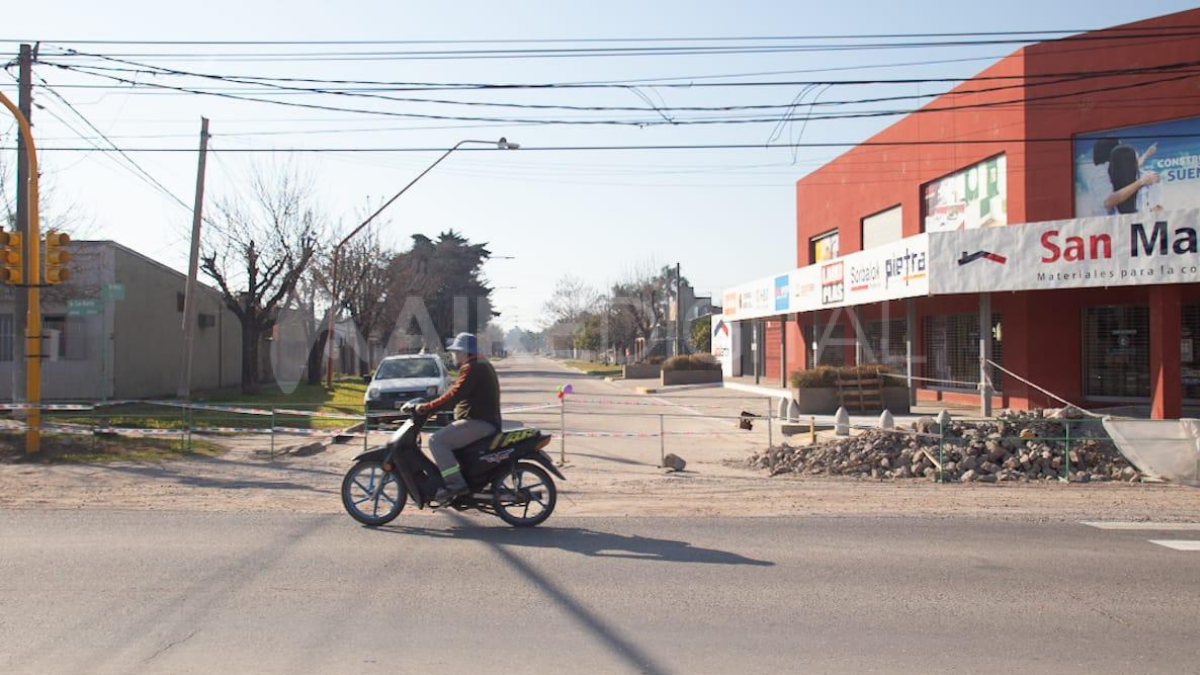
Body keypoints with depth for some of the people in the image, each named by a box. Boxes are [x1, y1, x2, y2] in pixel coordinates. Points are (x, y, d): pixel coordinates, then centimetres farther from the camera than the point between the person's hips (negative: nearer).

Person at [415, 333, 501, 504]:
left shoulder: (471, 368, -12)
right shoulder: (481, 365, 22)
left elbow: (455, 394, -23)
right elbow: (458, 393, 27)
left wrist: (428, 407, -21)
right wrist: (432, 406, 24)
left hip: (478, 423, -11)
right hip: (487, 422, 11)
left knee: (436, 440, -18)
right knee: (444, 438, 25)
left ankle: (455, 484, -23)